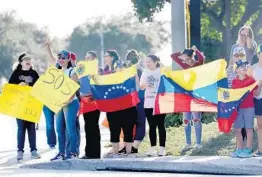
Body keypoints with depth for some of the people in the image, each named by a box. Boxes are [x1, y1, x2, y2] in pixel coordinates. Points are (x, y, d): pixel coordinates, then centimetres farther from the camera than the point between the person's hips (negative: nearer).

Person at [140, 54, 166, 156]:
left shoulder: (161, 72, -2)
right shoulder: (145, 73, 11)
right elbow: (141, 86, 11)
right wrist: (143, 85, -10)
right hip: (148, 103, 4)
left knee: (160, 125, -3)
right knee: (152, 126, 5)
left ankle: (162, 148, -1)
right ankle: (153, 148, 8)